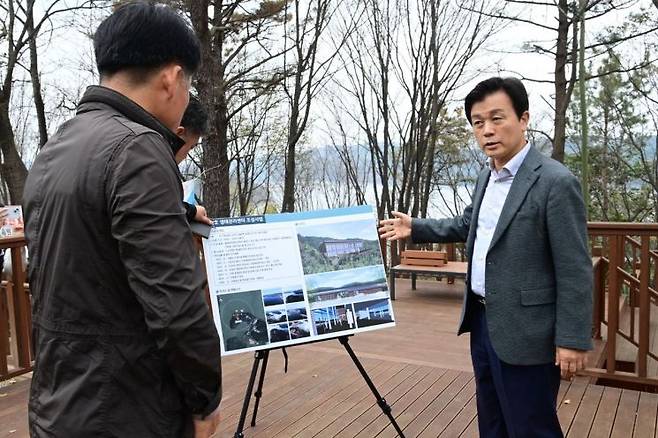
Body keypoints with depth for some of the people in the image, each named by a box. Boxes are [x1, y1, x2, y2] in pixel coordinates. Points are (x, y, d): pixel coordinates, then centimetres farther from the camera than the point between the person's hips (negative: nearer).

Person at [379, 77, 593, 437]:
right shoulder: (487, 176, 7)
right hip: (482, 321, 8)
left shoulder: (556, 182, -18)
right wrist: (416, 228, 17)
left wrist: (573, 339, -17)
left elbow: (575, 270, -18)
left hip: (524, 331, -8)